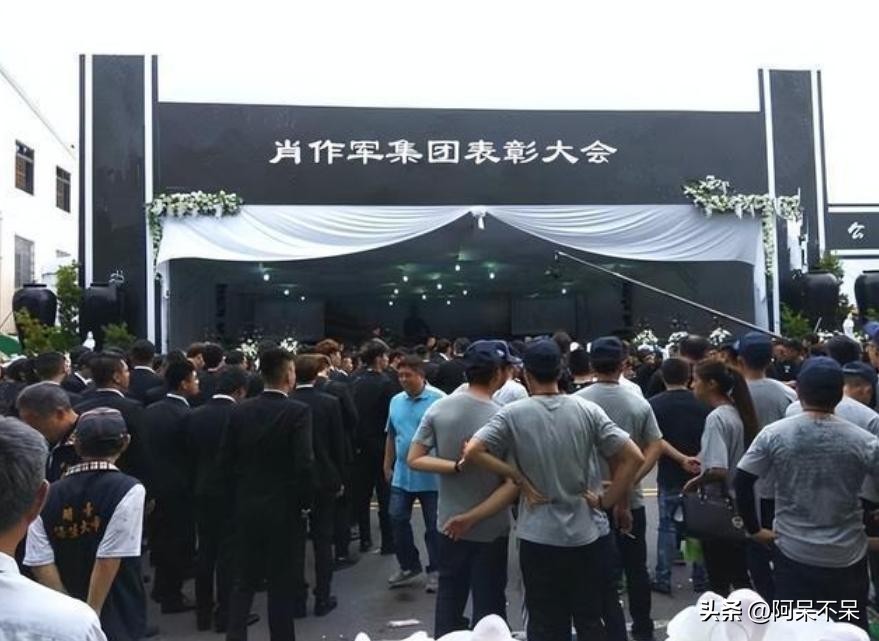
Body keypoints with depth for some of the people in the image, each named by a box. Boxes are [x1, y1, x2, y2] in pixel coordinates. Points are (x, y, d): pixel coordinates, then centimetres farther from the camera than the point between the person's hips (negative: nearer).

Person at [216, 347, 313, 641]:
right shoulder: (298, 411, -14)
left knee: (243, 580, 15)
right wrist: (304, 501, -5)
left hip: (246, 506, 4)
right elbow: (304, 464, -20)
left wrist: (235, 499, 12)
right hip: (283, 507, -4)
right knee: (281, 582, 9)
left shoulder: (240, 410, 0)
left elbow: (225, 461, 2)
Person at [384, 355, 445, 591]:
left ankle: (435, 570, 25)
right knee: (397, 520, 9)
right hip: (402, 473, 5)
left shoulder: (439, 399, -14)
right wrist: (387, 465, 15)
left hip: (431, 475, -5)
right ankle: (408, 565, 28)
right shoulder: (395, 401, 6)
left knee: (433, 525, 8)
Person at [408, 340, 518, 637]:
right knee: (488, 602, 15)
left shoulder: (438, 409, -10)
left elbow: (414, 459, -8)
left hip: (450, 523, 3)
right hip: (490, 528, -3)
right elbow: (513, 484, -20)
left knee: (449, 596, 22)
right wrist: (472, 518, -16)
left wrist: (457, 466, -16)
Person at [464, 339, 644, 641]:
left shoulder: (513, 414, -10)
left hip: (540, 537, -1)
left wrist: (518, 478, -10)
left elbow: (472, 452, -18)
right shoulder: (588, 410, -6)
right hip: (589, 534, 2)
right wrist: (606, 501, -2)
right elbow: (634, 458, -9)